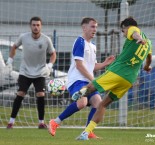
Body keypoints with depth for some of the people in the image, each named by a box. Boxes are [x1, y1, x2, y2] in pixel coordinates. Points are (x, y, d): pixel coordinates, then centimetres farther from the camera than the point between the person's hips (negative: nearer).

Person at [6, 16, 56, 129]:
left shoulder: (46, 40, -11)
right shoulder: (23, 37, -9)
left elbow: (53, 53, 3)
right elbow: (15, 47, 11)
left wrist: (50, 65, -14)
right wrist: (10, 59, 3)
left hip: (40, 73, 0)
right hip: (25, 72, 0)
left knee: (41, 95, -11)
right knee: (20, 94, -9)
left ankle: (41, 122, 1)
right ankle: (12, 121, -1)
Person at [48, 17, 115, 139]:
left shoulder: (92, 46, 21)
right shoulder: (80, 42, -8)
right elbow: (79, 65, -14)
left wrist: (105, 63, 13)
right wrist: (93, 79, -13)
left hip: (87, 81, 9)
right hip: (77, 80, -9)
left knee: (98, 102, -8)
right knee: (82, 102, -31)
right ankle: (56, 122, -19)